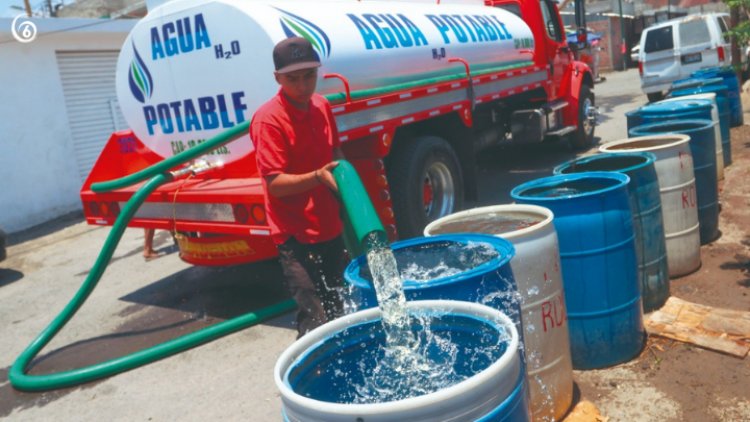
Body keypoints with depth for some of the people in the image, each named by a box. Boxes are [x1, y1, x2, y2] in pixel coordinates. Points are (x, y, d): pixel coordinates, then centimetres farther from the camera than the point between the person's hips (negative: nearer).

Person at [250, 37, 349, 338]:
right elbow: (275, 183, -19)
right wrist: (318, 177, -33)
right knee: (315, 324, -8)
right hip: (296, 236, -7)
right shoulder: (268, 119, -16)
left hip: (330, 229, 7)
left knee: (337, 313, 19)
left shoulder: (322, 107, 5)